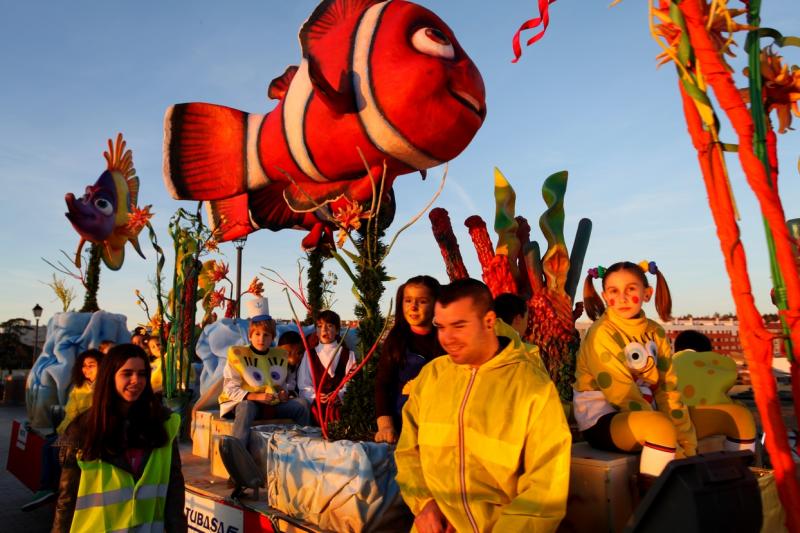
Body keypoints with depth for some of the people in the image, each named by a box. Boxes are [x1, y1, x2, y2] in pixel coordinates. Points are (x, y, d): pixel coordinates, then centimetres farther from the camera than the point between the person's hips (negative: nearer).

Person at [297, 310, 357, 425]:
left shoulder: (347, 355, 12)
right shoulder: (310, 355, 14)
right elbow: (304, 384, 7)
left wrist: (340, 395, -16)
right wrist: (315, 396, -11)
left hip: (340, 403, -1)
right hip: (317, 405, 1)